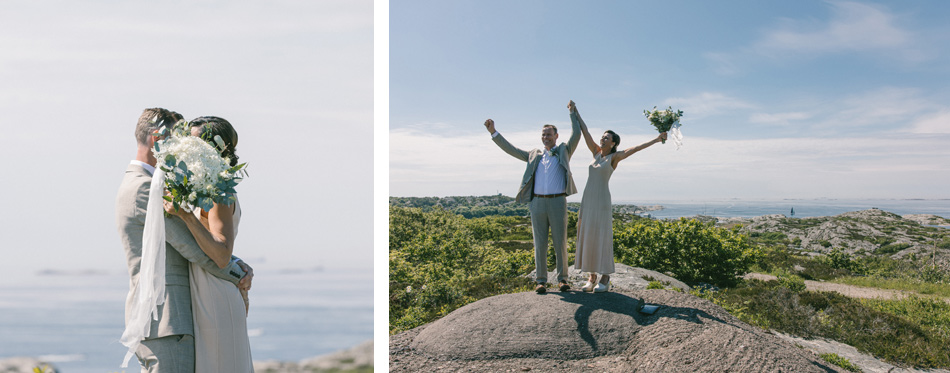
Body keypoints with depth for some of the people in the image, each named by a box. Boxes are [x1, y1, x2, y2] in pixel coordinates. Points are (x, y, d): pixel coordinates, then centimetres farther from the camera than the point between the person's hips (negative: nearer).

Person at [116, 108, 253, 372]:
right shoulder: (143, 187, -13)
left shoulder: (142, 185, 20)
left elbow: (190, 241, 18)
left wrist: (240, 266, 4)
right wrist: (237, 276, -1)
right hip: (164, 322, -10)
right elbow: (191, 246, -15)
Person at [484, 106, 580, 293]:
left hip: (558, 202, -2)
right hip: (538, 203, 2)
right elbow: (511, 150, 17)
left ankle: (562, 279, 8)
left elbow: (576, 135, 2)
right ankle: (541, 280, 7)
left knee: (560, 242, 0)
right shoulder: (534, 155, 18)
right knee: (540, 243, 2)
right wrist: (493, 132, 11)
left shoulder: (564, 151, 13)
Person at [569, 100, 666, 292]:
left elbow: (635, 148, -11)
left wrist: (656, 140, -22)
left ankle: (605, 279, 4)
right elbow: (584, 131, 15)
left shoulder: (615, 157, 0)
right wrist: (575, 111, 16)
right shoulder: (596, 153, 14)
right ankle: (592, 277, 12)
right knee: (587, 236, 5)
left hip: (602, 201, -6)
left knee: (602, 238, -4)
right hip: (587, 200, 6)